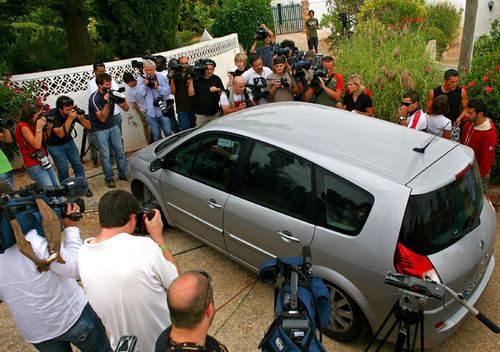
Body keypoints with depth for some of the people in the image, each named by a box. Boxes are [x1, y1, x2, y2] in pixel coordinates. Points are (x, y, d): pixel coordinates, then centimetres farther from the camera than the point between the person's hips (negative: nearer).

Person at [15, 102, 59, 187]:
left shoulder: (31, 124, 8)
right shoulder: (23, 126, -18)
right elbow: (37, 145, -24)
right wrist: (38, 127, -24)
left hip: (43, 160, 9)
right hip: (34, 165, -9)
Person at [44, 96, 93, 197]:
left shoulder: (74, 111, -17)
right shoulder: (52, 115, -27)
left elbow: (88, 126, -13)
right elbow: (60, 134, -36)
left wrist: (80, 117, -32)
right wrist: (70, 119, -42)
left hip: (69, 141, 4)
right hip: (55, 145, -4)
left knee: (78, 164, 1)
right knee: (63, 168, -4)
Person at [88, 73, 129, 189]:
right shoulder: (94, 98, -20)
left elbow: (126, 109, -2)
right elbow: (102, 118, -24)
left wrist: (123, 99, -22)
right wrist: (106, 102, -34)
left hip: (113, 126, 5)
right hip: (100, 130, -4)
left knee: (120, 151, 7)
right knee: (106, 156, 1)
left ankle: (123, 174, 23)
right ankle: (109, 178, 17)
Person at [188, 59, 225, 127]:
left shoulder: (217, 79, 4)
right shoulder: (197, 79, 3)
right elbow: (191, 93, -6)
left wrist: (218, 90, -18)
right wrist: (191, 80, -10)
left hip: (215, 113, 1)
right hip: (200, 114, 0)